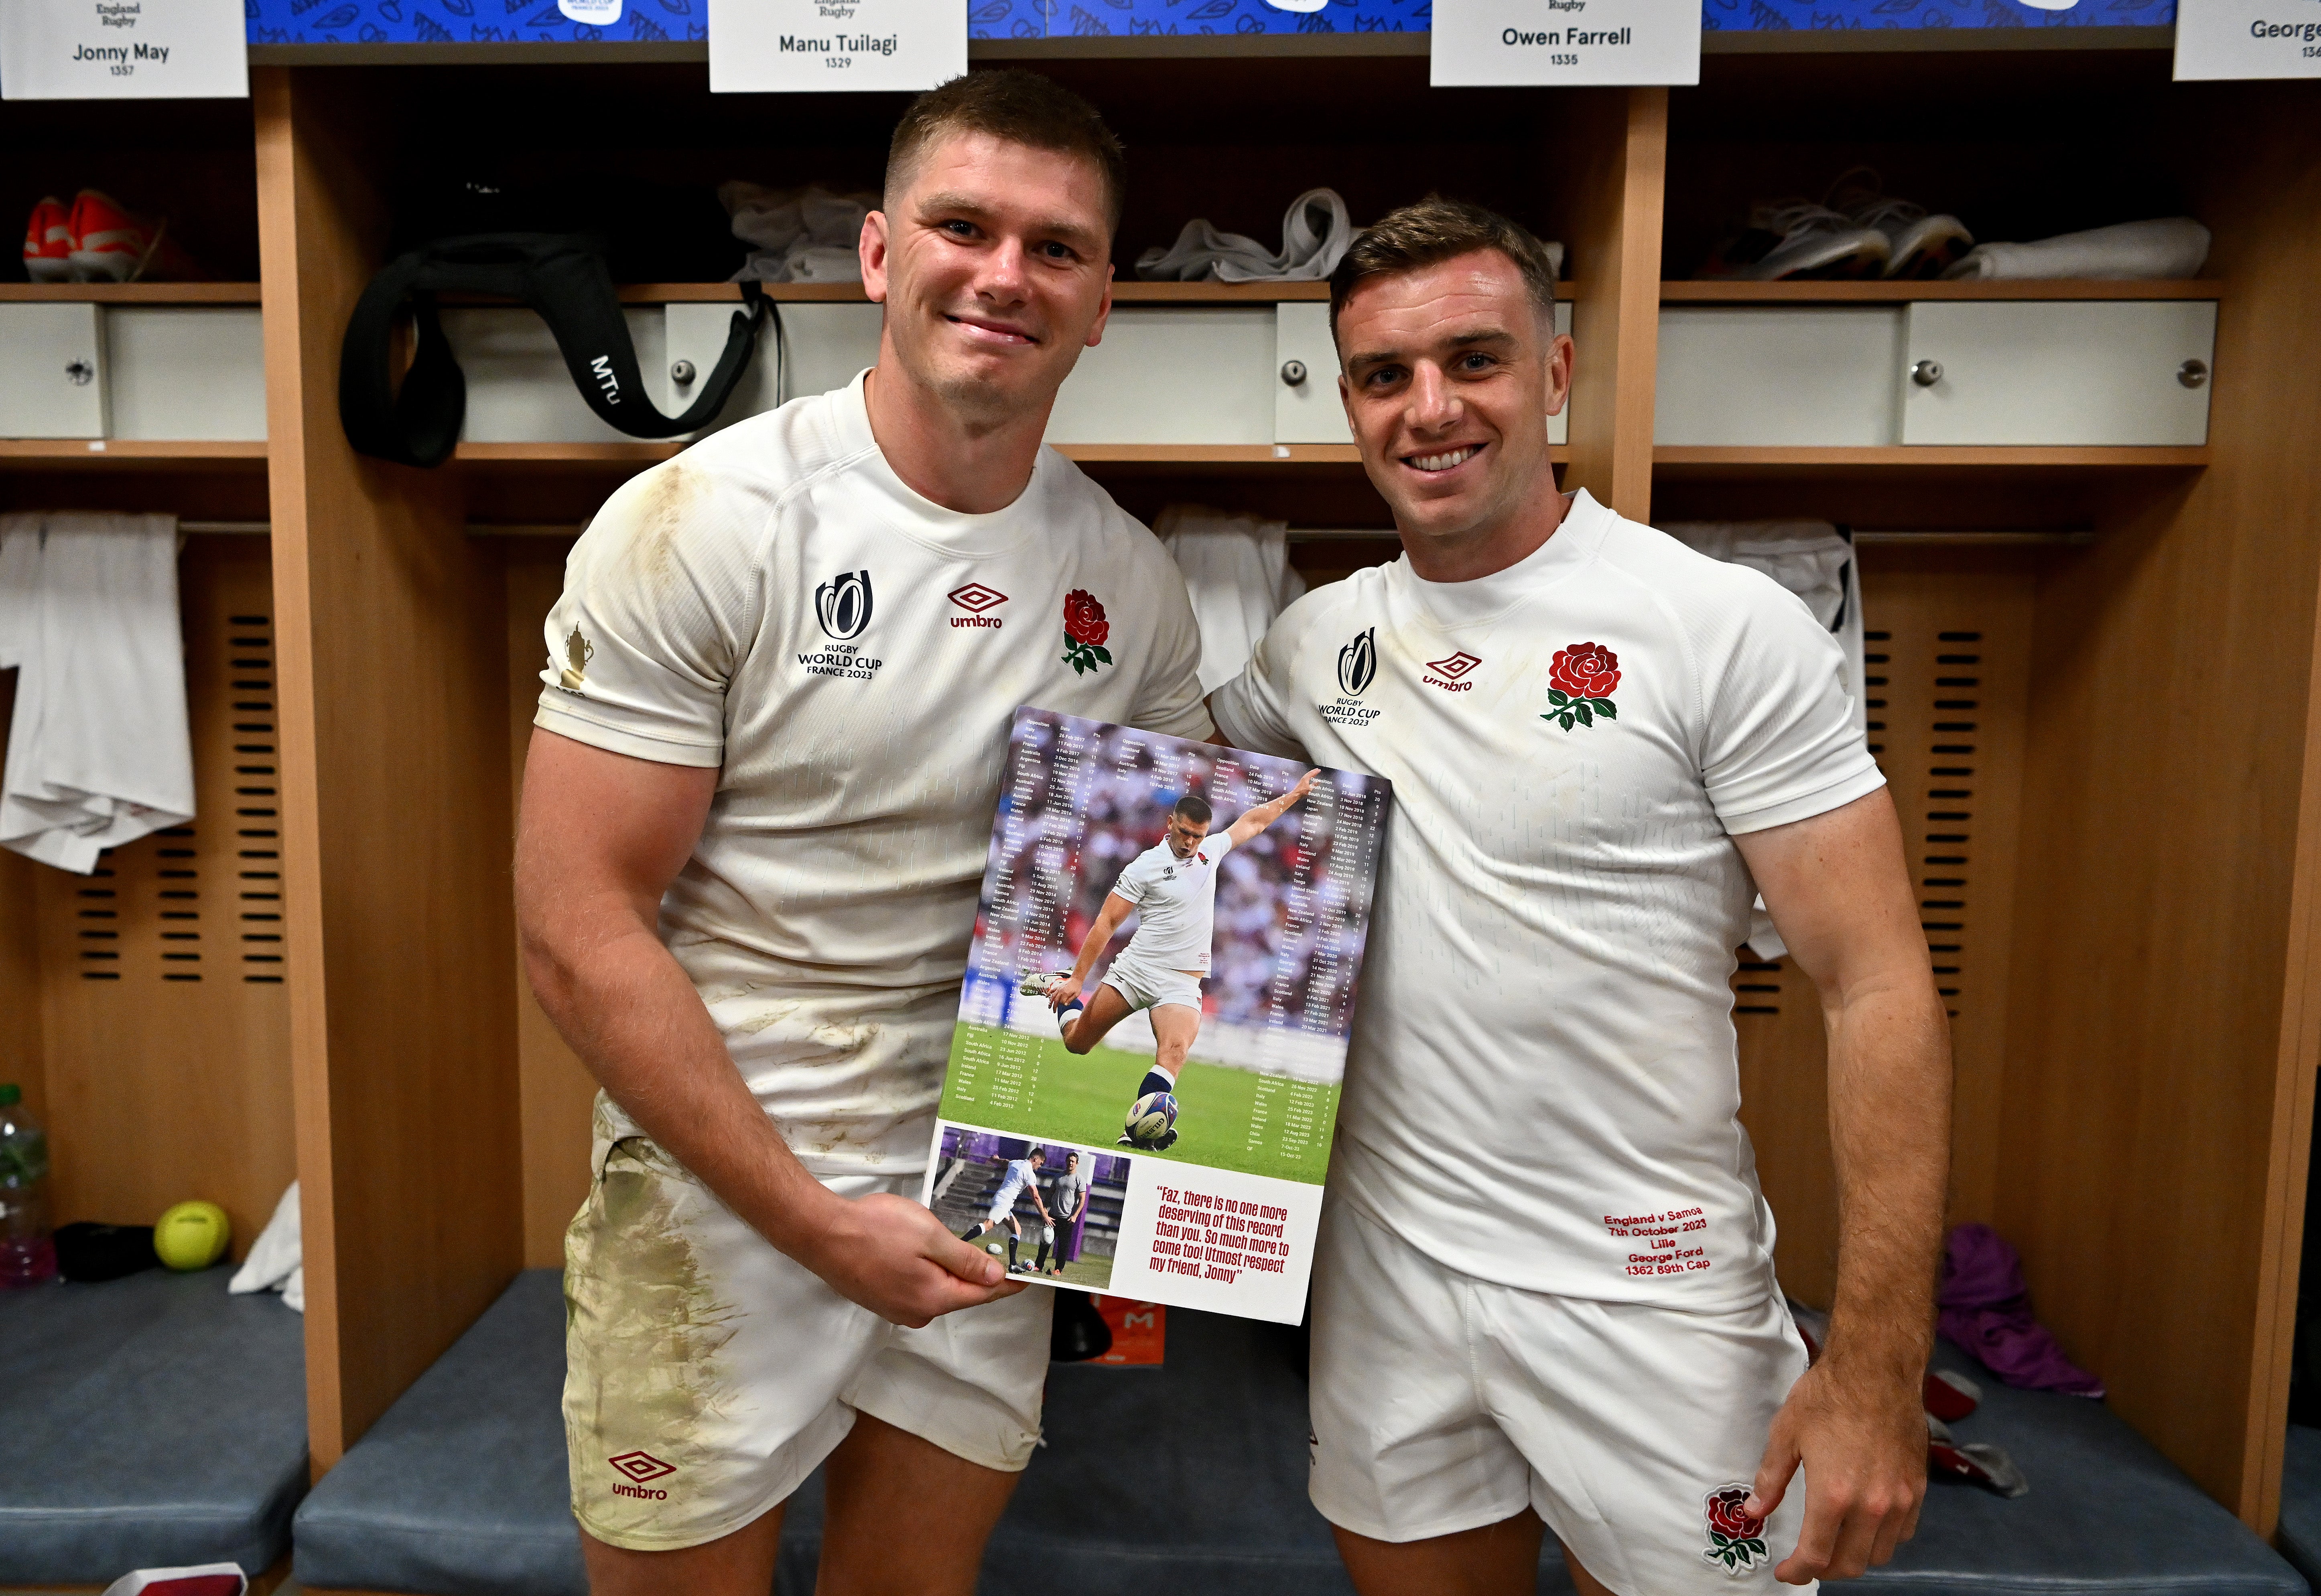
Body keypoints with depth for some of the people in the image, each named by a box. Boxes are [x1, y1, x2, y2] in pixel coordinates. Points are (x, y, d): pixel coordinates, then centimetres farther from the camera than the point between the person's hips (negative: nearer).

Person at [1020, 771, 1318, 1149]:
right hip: (1136, 967, -2)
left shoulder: (1210, 851, 8)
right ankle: (1061, 985, 34)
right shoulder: (1145, 866, -6)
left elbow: (1252, 821, 26)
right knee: (1076, 1043, 5)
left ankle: (1137, 1132, -29)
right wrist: (1078, 979, -8)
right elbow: (1106, 923, -6)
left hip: (1183, 982, 2)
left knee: (1174, 1050, -26)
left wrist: (1293, 795, 26)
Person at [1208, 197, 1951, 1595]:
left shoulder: (1728, 628, -12)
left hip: (1648, 1294, -4)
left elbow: (1882, 993, -12)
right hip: (1385, 1272, 4)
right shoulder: (1316, 640, 3)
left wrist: (1879, 1364, -17)